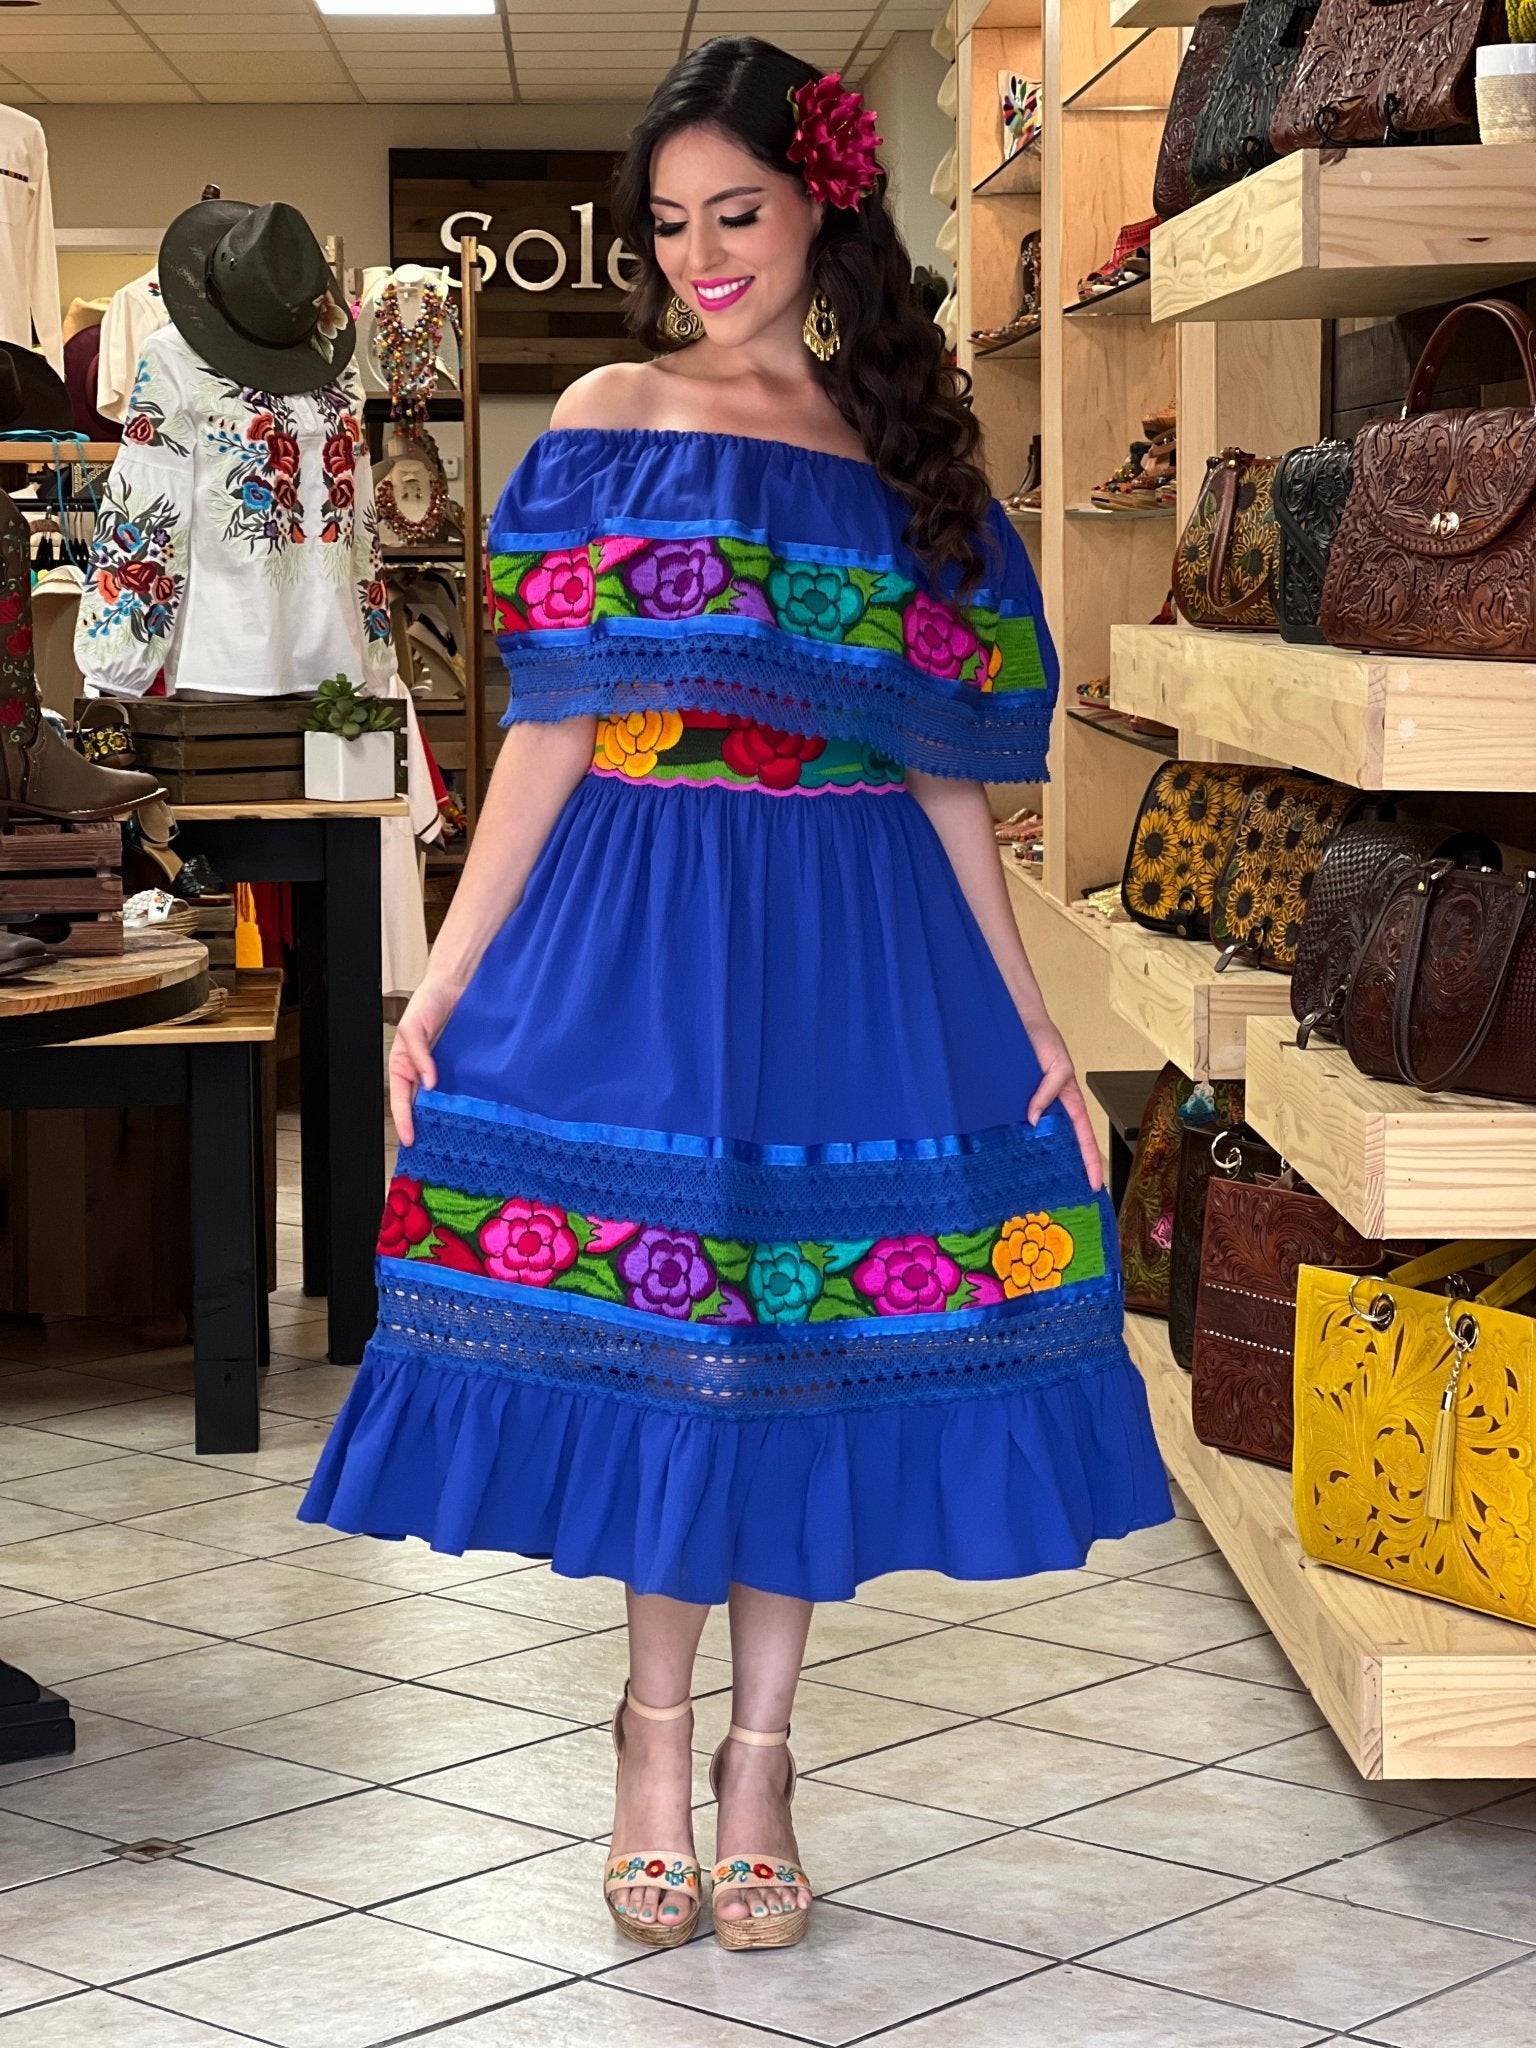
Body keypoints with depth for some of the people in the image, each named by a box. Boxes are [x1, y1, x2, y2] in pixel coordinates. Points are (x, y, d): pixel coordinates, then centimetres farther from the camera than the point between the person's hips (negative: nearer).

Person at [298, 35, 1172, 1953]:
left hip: (859, 942, 2)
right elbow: (551, 731, 1)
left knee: (814, 1350, 4)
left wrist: (1029, 1013, 5)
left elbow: (949, 771, 9)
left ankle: (759, 1756, 18)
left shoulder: (908, 453, 9)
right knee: (651, 1335, 1)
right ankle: (657, 1733, 21)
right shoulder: (610, 421, 3)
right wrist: (444, 983, -5)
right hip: (645, 925, -2)